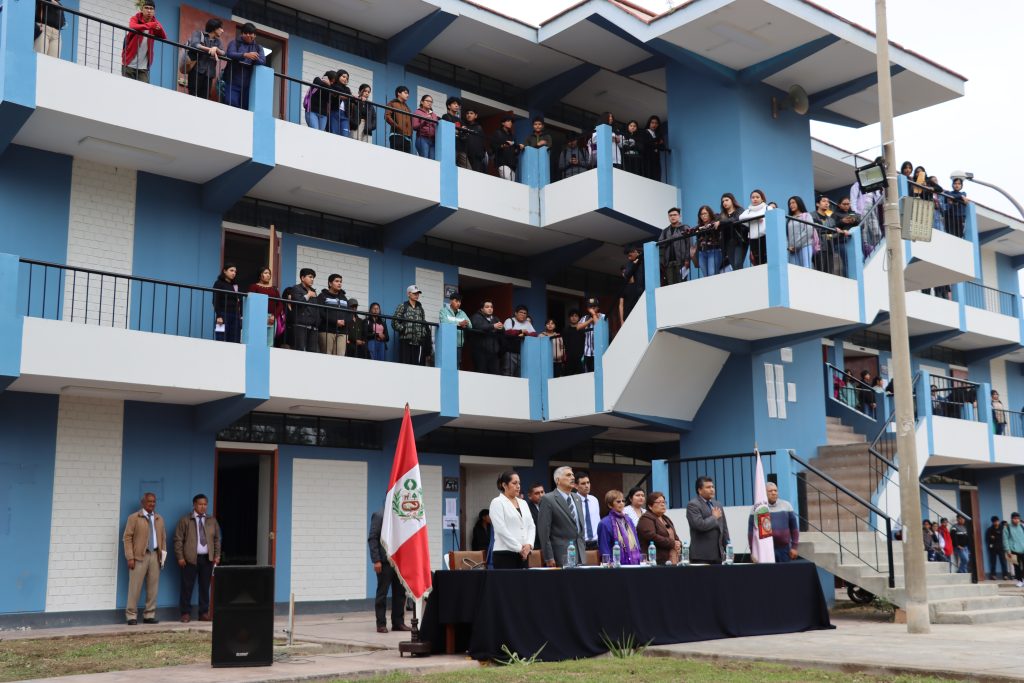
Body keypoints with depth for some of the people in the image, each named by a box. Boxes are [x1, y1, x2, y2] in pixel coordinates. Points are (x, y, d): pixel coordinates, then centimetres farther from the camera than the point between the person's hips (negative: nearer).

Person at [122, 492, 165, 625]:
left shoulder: (159, 518, 15)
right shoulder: (134, 517, 1)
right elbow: (127, 538, -3)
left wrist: (163, 554, 5)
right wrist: (130, 557, -10)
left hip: (155, 556, 4)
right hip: (139, 556, -4)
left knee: (153, 587, 5)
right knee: (135, 587, -4)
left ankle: (149, 615, 12)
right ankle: (131, 616, 3)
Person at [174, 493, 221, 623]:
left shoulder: (212, 521, 12)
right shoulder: (185, 520, 1)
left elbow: (217, 539, 15)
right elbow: (178, 540, -2)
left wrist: (217, 555, 6)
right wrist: (180, 557, -8)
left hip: (207, 559, 3)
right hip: (190, 559, -3)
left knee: (205, 587, 6)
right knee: (187, 587, -1)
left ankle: (204, 613, 11)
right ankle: (186, 613, 6)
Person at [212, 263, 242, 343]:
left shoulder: (235, 285, 15)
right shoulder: (219, 284, 2)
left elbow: (239, 301, 14)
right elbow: (216, 301, -5)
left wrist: (240, 315, 5)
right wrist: (218, 316, -13)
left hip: (235, 316, 5)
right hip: (223, 315, -5)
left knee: (235, 341, -2)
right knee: (222, 342, -6)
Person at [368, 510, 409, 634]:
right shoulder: (379, 516, -3)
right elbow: (372, 539, -7)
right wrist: (376, 560, -14)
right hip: (384, 561, -5)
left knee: (400, 592, 4)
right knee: (382, 593, 0)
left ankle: (398, 622, 11)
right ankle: (381, 624, 6)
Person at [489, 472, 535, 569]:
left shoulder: (523, 503, 17)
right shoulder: (497, 502, -4)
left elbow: (531, 526, 11)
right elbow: (501, 530, -13)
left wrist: (529, 544, -7)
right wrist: (519, 548, -14)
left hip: (523, 554, 6)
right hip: (505, 554, -6)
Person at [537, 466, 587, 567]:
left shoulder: (577, 498, 15)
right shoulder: (548, 500, -7)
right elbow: (544, 531, -10)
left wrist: (583, 549, 16)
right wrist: (548, 558, -14)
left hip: (580, 554, 6)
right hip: (561, 555, -6)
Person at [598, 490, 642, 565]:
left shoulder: (628, 520, 13)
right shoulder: (605, 524, -10)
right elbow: (604, 550, -9)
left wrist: (640, 559, 11)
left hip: (635, 562, 6)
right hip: (617, 564, -6)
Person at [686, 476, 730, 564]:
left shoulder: (718, 504, 17)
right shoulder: (693, 505, -7)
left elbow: (724, 528, 19)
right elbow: (699, 525, -21)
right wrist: (714, 517, -6)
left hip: (718, 554, 7)